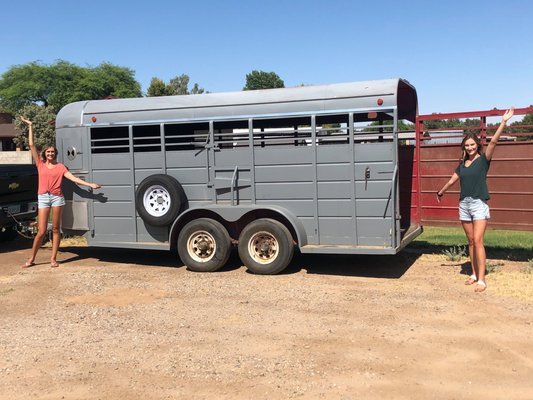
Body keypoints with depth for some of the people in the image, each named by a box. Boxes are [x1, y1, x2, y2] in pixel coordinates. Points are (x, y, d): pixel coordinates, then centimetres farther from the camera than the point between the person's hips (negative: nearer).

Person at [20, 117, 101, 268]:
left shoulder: (60, 166, 7)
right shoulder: (40, 164, 8)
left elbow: (73, 178, -1)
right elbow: (31, 145, 5)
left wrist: (90, 184, -11)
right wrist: (30, 127, 4)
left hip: (57, 197, 0)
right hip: (43, 197, 0)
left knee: (56, 229, 4)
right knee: (41, 231, -2)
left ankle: (53, 258, 11)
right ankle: (31, 259, 11)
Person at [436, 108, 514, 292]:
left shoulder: (483, 160, -3)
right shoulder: (462, 164, 11)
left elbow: (493, 142, -17)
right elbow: (452, 180, 25)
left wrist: (503, 122, -26)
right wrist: (440, 192, 38)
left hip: (479, 203, -5)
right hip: (464, 204, 5)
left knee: (478, 240, -12)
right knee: (471, 241, 9)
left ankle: (482, 280, -10)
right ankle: (474, 274, 18)